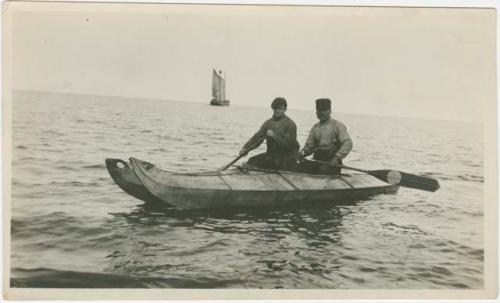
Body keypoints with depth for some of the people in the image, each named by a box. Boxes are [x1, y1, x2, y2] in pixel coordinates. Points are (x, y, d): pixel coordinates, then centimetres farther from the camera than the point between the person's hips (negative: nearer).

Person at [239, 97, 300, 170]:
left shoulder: (290, 124, -8)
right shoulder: (268, 123, 9)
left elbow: (288, 144, -17)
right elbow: (257, 137, 3)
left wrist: (274, 136, -27)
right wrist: (245, 148, -12)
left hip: (287, 156, -4)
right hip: (271, 155, 5)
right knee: (252, 161, -10)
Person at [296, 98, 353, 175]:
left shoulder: (337, 125, 1)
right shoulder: (315, 128, 18)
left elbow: (348, 143, -10)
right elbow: (310, 145, 18)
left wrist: (337, 157, -24)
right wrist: (303, 152, -6)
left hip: (332, 162, -4)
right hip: (317, 160, 5)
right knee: (299, 167, -19)